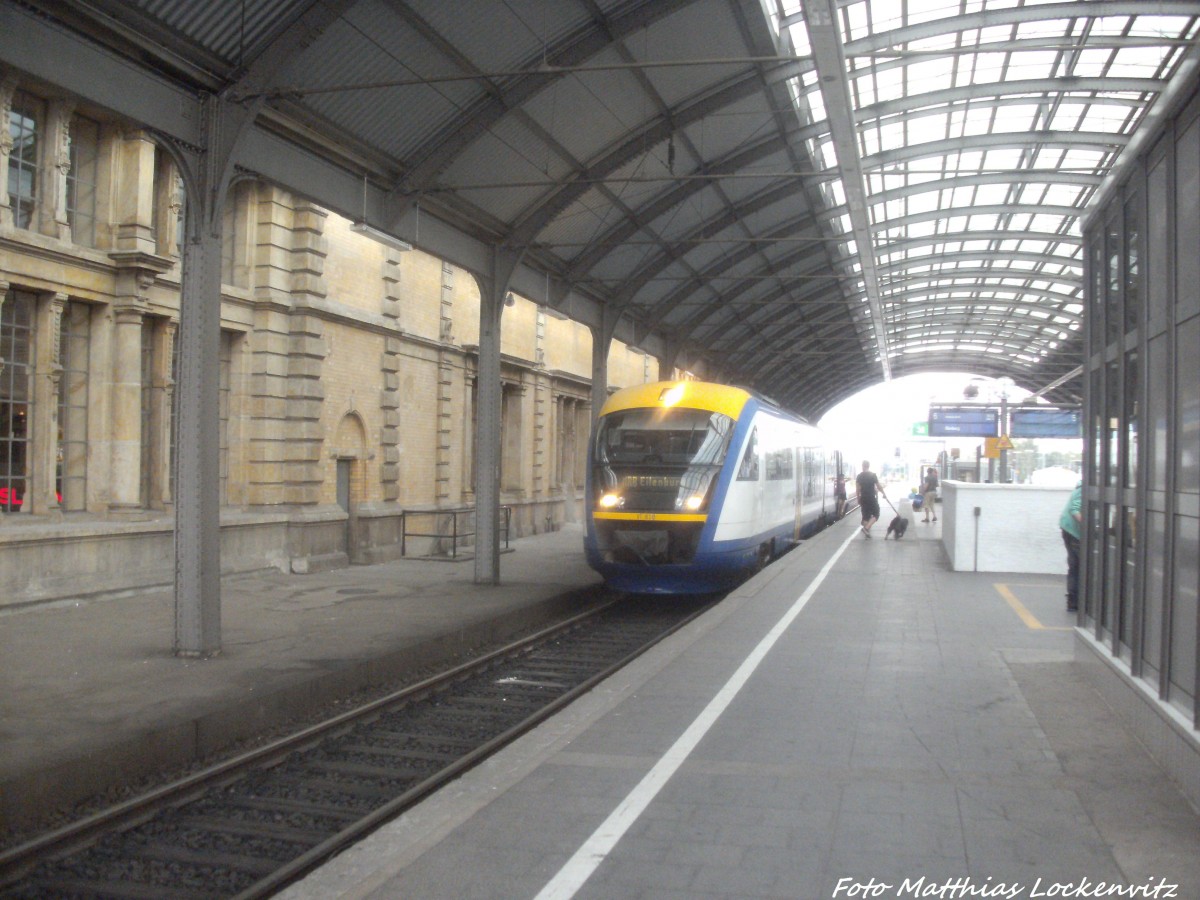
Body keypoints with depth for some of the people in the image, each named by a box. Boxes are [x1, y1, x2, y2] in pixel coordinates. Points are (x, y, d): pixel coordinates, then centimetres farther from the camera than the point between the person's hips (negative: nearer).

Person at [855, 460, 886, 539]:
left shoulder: (859, 476, 2)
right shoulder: (873, 475, -7)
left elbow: (857, 489, 1)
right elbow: (878, 486, -5)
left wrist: (858, 499, 10)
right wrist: (884, 493, 9)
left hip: (863, 498, 4)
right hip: (872, 498, -4)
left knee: (865, 515, 12)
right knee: (876, 514, 4)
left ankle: (866, 532, 11)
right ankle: (866, 528, -16)